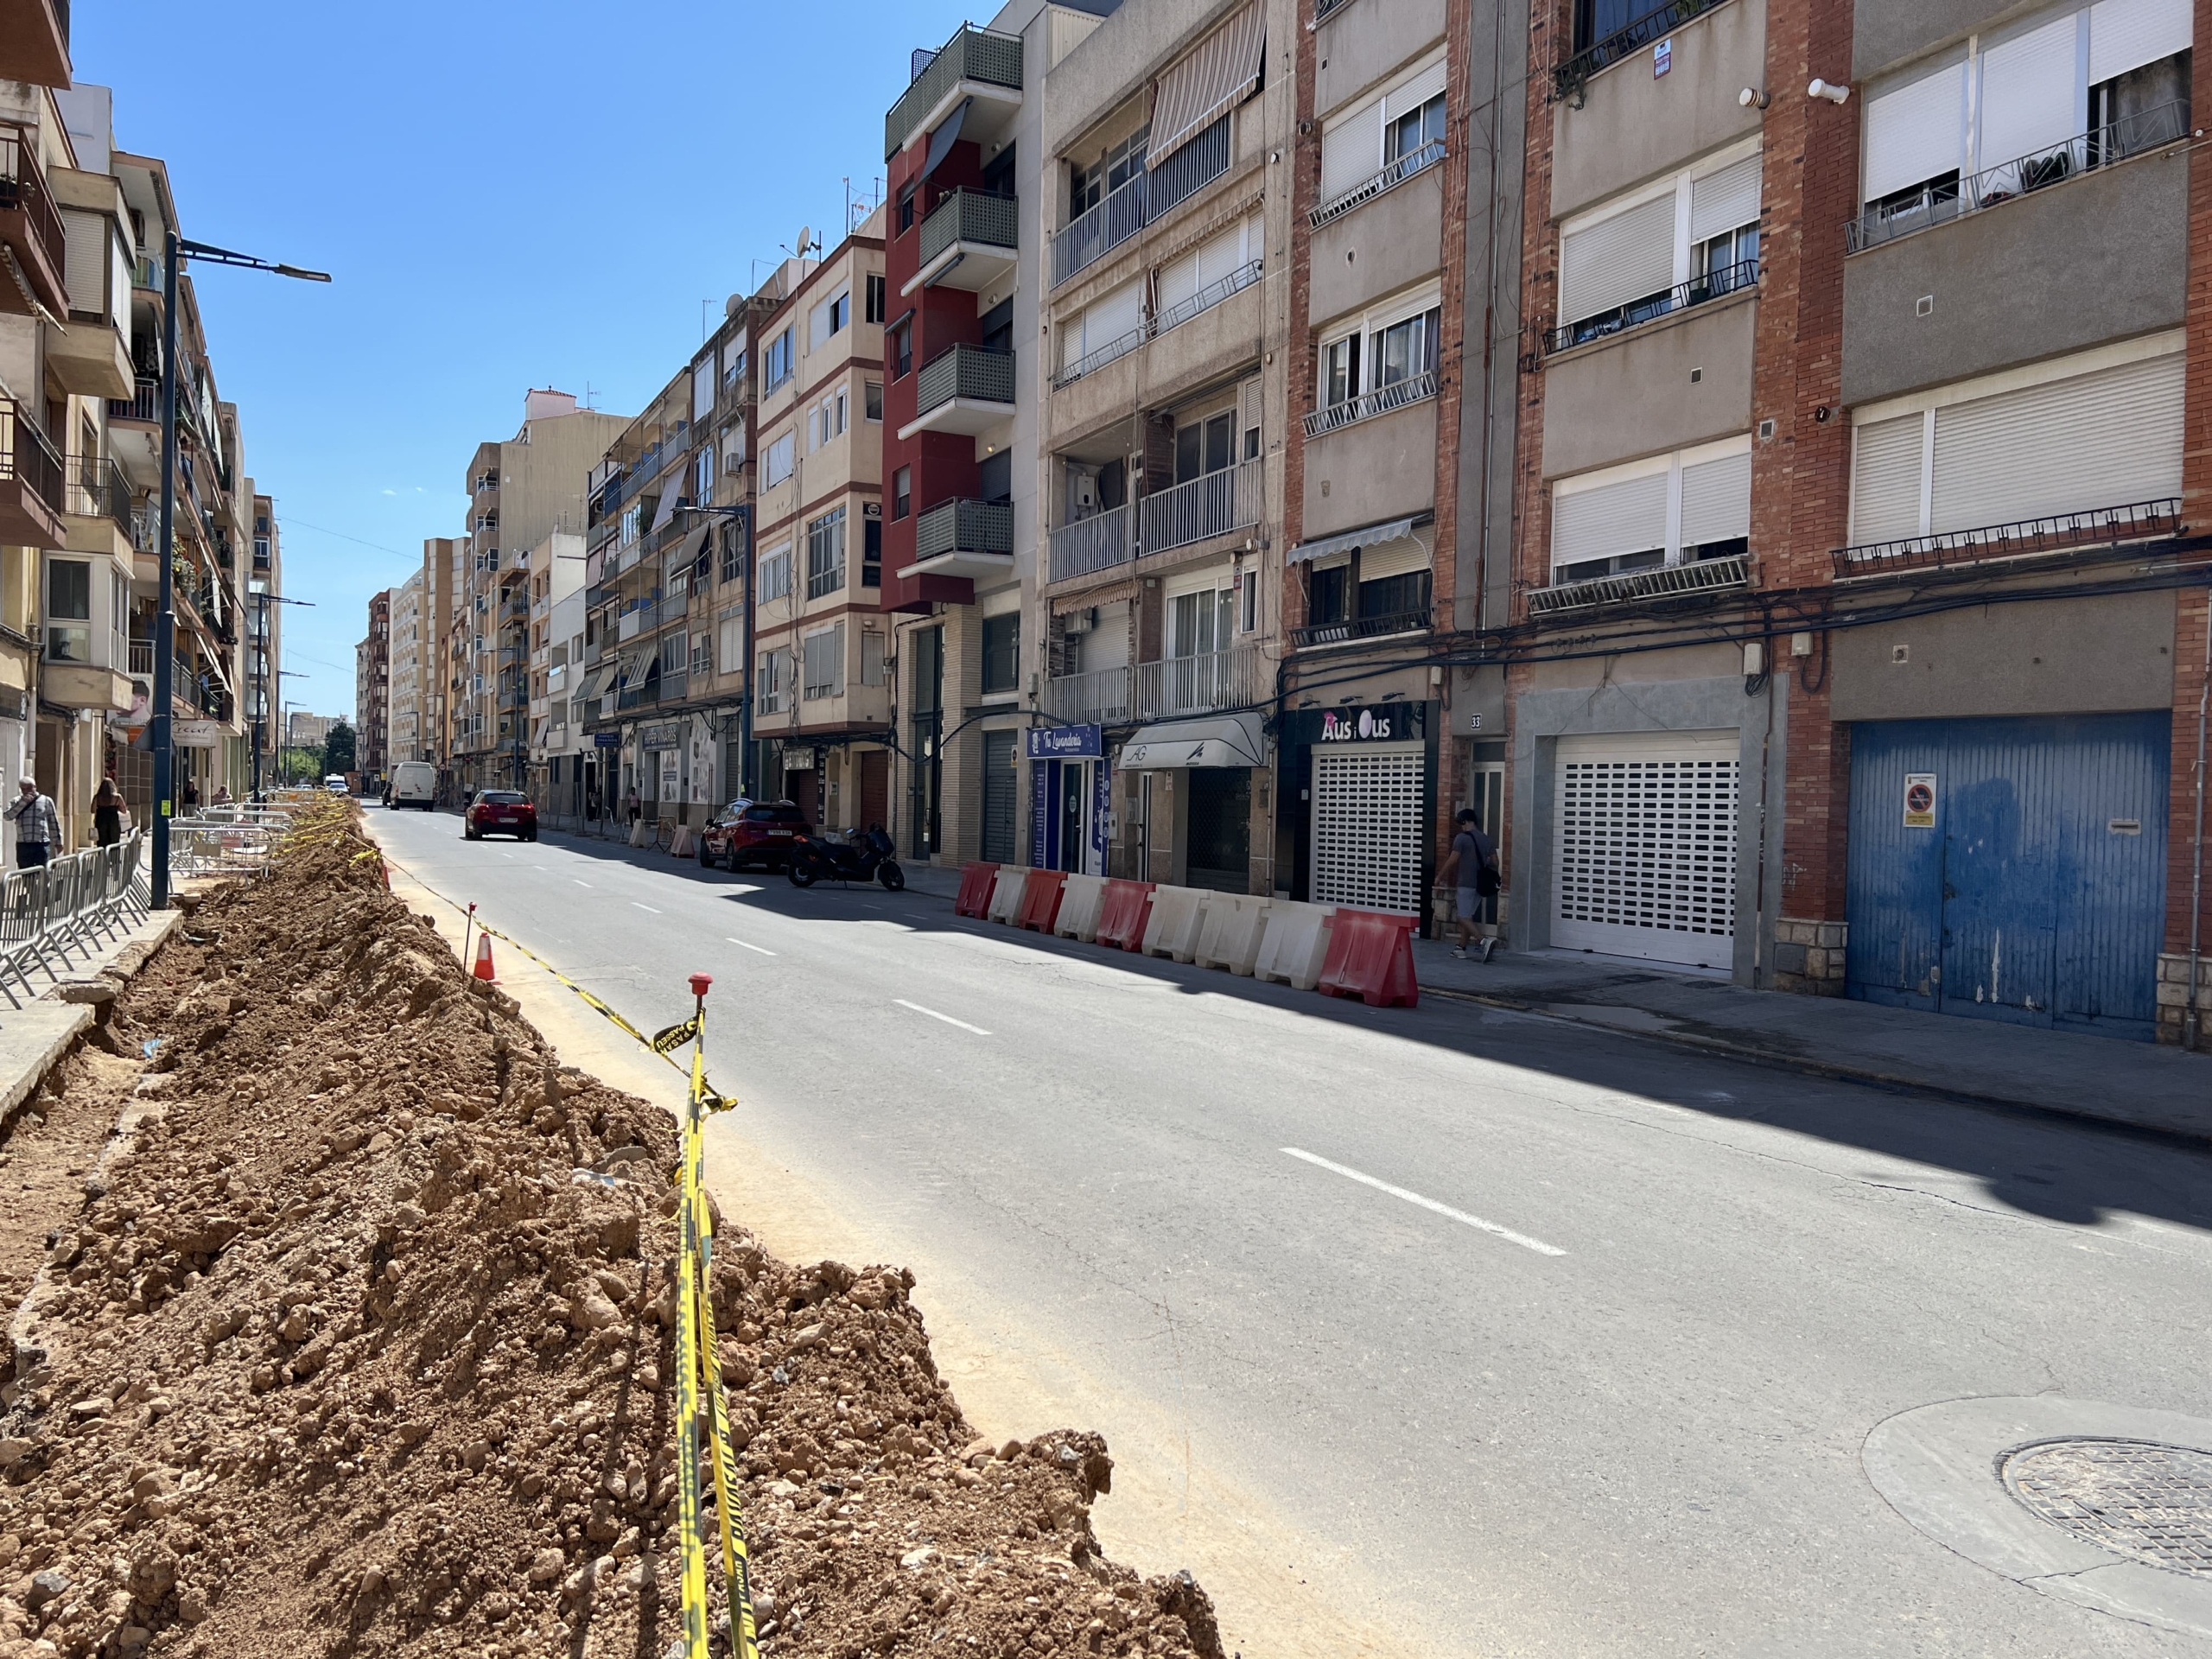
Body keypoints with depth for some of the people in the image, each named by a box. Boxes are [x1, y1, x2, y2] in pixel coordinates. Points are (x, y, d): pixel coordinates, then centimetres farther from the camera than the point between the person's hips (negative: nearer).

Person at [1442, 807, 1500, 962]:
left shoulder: (1461, 838, -10)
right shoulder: (1487, 840, 9)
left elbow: (1452, 860, -12)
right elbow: (1495, 863, 9)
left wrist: (1441, 876, 1)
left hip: (1466, 884, -7)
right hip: (1481, 884, 7)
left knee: (1464, 917, -5)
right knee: (1468, 916, 16)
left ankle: (1485, 941, -26)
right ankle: (1461, 948, 20)